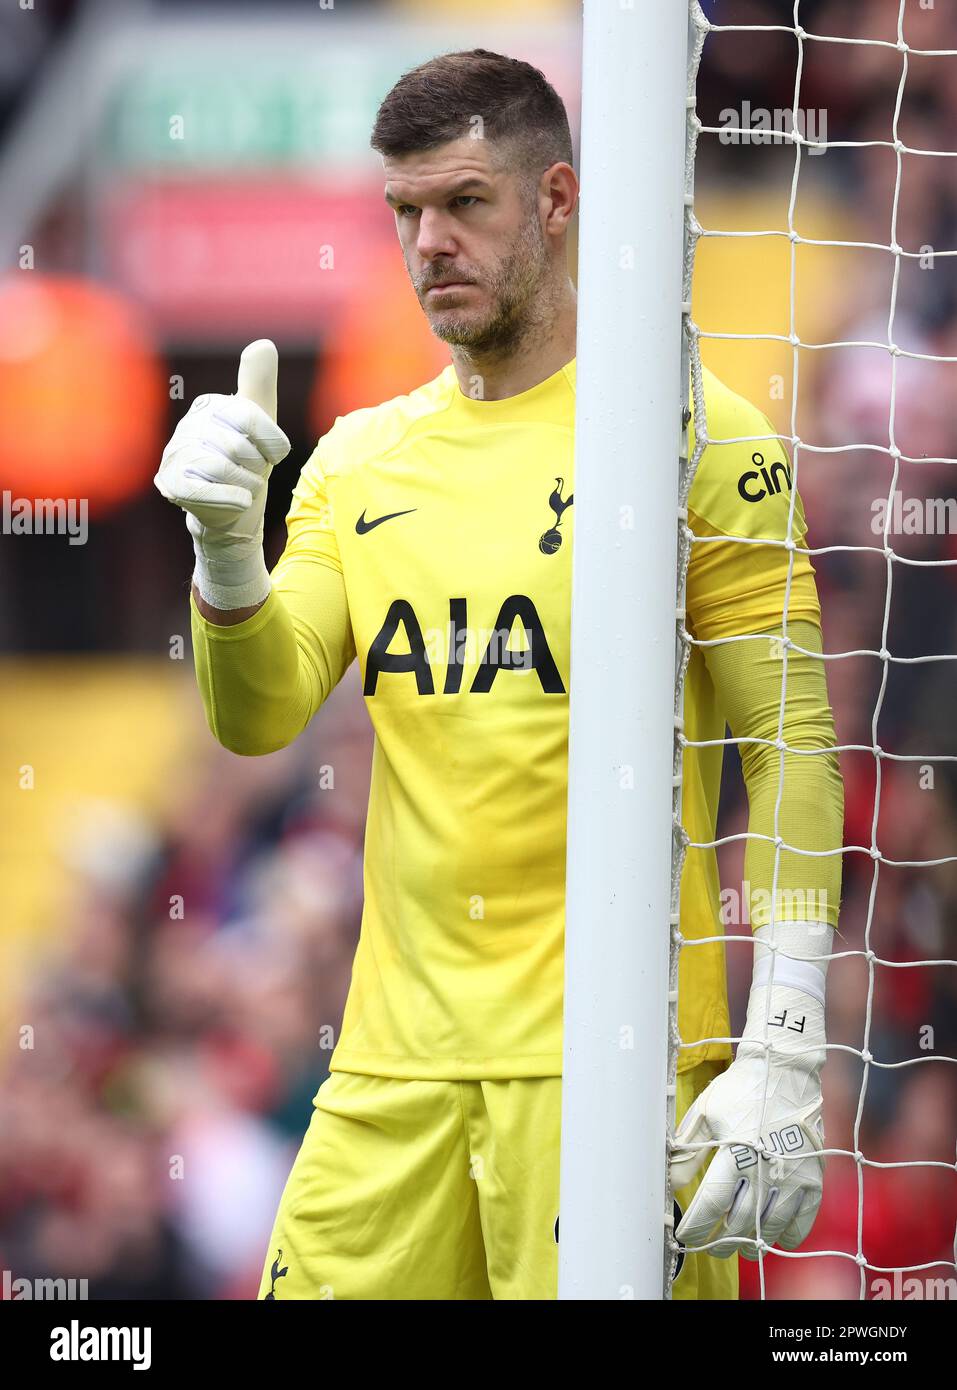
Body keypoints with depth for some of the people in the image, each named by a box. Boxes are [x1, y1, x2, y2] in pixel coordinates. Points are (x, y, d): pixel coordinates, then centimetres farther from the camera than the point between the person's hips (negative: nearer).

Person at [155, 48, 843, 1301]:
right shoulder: (362, 461, 14)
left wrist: (783, 1055, -12)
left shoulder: (698, 436, -2)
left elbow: (790, 746, -5)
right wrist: (226, 548, -13)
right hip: (394, 1061, 5)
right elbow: (259, 716, 7)